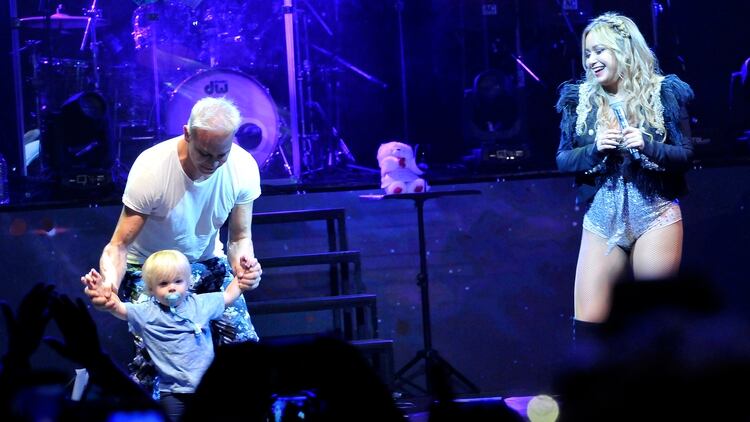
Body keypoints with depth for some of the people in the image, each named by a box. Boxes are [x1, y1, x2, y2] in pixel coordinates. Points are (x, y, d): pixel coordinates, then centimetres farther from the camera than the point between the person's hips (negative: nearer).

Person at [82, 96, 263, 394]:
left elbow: (240, 237, -8)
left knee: (244, 343, -13)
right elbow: (119, 246, -26)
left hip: (207, 262, 3)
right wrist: (109, 281, -48)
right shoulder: (151, 168, -31)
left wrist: (243, 262, -33)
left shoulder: (243, 167, -21)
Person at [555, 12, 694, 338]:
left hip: (655, 218, -2)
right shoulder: (580, 99, 6)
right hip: (601, 221, 2)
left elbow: (686, 155, 0)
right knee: (587, 324, -3)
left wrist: (648, 146, -18)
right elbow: (562, 160, 5)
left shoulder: (663, 93, -1)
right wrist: (594, 149, -14)